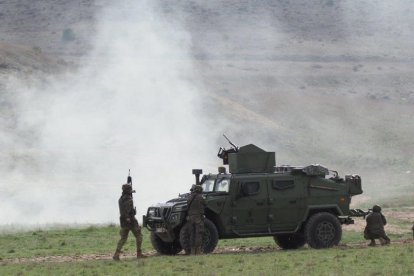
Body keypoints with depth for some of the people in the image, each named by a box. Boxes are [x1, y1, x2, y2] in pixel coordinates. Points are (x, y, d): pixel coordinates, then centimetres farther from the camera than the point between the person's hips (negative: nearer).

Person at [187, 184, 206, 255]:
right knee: (199, 234, -4)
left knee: (192, 234, 10)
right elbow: (204, 205, 3)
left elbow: (188, 207, 10)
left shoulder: (189, 198, 8)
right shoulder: (200, 197, -9)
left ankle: (193, 251, 9)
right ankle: (198, 251, -7)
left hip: (191, 217, 6)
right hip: (198, 217, -6)